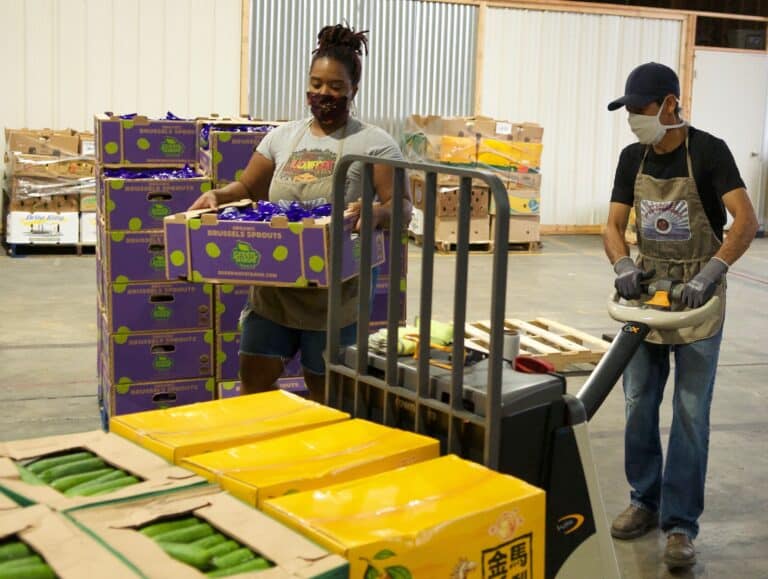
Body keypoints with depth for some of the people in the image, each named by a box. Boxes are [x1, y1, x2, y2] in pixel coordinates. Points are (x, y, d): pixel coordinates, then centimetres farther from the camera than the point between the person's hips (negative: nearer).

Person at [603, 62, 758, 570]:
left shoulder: (709, 151, -13)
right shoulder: (633, 158, 3)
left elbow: (747, 220, -22)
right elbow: (614, 225, 4)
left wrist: (710, 274, -33)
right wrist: (623, 266, -17)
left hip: (698, 296, -5)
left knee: (691, 412, -3)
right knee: (639, 404, 9)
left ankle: (680, 523, 5)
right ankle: (645, 500, 26)